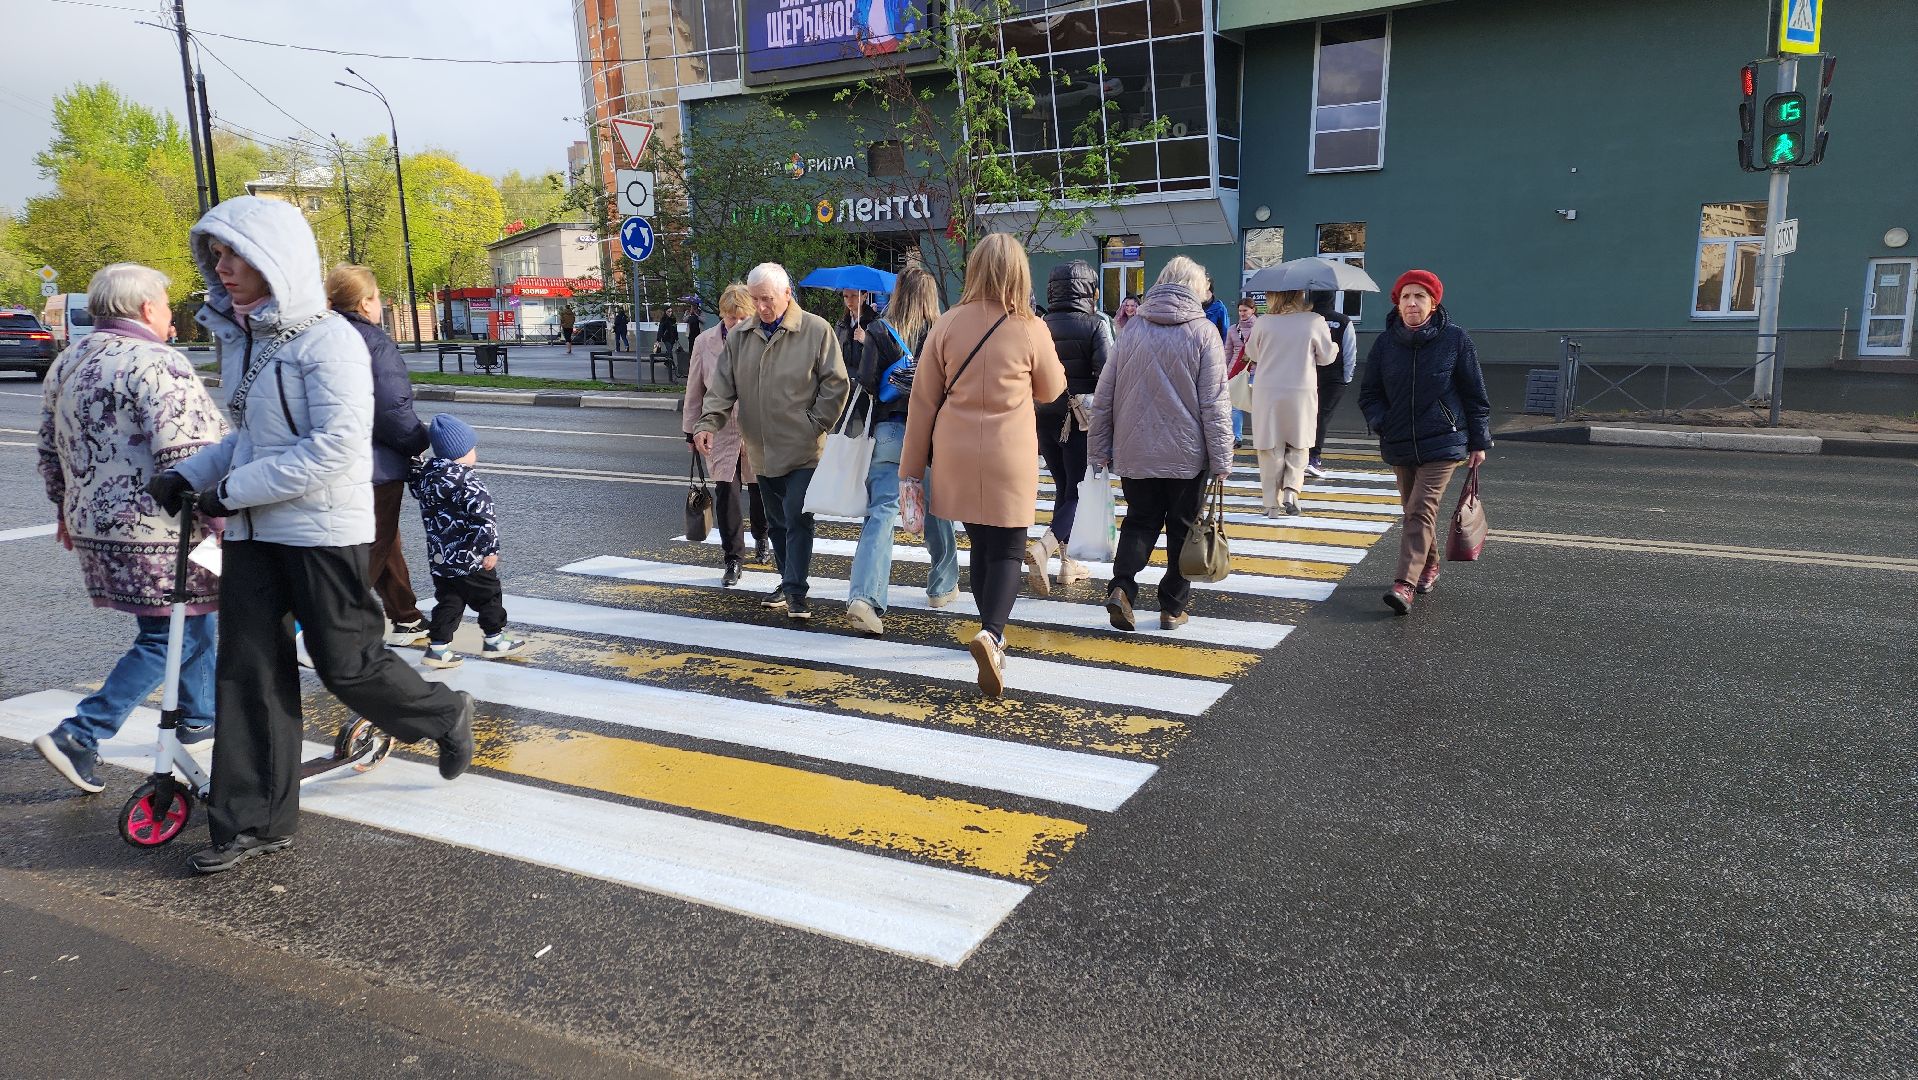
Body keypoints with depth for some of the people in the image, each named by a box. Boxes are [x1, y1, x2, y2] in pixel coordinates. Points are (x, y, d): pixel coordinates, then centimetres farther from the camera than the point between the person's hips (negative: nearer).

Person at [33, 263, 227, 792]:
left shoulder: (68, 362, 14)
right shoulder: (157, 365, -15)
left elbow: (50, 449, 22)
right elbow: (185, 456, -23)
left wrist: (66, 508, 32)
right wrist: (219, 516, -18)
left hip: (92, 524, 10)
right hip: (157, 533, -9)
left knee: (194, 618, 22)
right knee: (168, 638, -1)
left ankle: (200, 715, 32)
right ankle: (79, 735, -5)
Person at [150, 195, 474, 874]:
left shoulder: (327, 338, -14)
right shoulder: (236, 337, 10)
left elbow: (338, 445, -22)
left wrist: (233, 489, -19)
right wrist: (188, 475, 6)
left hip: (322, 528, -7)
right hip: (253, 531, 7)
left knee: (346, 664, 2)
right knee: (248, 671, 6)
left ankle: (446, 717, 30)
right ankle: (254, 823, 15)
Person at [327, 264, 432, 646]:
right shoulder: (376, 345, -17)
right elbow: (393, 410, -22)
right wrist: (420, 441, -5)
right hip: (377, 466, -9)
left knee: (387, 545, 21)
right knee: (372, 552, 0)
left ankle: (407, 620, 32)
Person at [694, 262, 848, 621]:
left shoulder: (816, 331, -6)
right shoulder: (740, 337, 7)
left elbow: (835, 384, -5)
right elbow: (722, 387, 6)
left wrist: (814, 425, -9)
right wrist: (707, 423, -10)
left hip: (803, 450, -5)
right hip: (762, 450, 5)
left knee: (797, 520, -10)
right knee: (776, 521, 14)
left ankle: (796, 592, -6)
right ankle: (788, 582, 27)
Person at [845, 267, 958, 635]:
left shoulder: (879, 332, -1)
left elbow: (866, 383, -4)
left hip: (888, 432, 0)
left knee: (880, 512, -3)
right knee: (936, 511, 16)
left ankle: (863, 595, -18)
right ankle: (943, 587, 31)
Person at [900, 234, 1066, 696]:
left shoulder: (947, 325, -3)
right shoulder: (1030, 330, -8)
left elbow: (923, 399, 0)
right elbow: (1051, 389, 10)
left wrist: (912, 466, 7)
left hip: (957, 456, 3)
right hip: (1009, 457, -3)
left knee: (981, 545, 18)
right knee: (1008, 550, 3)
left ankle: (993, 633, 30)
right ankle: (991, 633, -20)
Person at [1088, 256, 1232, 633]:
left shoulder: (1133, 330, 3)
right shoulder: (1203, 332, -7)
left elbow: (1103, 395, 4)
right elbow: (1215, 403, -10)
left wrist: (1101, 448, 11)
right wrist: (1222, 459, -5)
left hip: (1135, 453, 3)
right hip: (1186, 454, -2)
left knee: (1139, 521, 14)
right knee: (1182, 528, 11)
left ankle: (1122, 585, -8)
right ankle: (1173, 607, 16)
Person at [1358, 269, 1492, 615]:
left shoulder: (1455, 339, -5)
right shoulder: (1385, 343, 2)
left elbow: (1475, 394, 1)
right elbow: (1369, 393, 9)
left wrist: (1478, 442, 1)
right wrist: (1382, 424, -10)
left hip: (1443, 443, -4)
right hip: (1399, 444, 4)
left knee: (1421, 511, -15)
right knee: (1414, 511, 15)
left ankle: (1404, 583, -23)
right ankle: (1429, 567, 36)